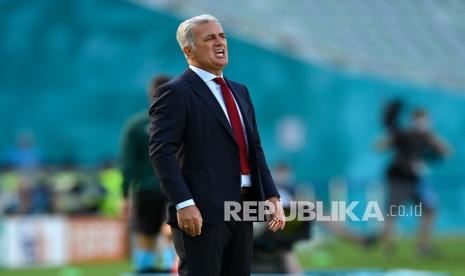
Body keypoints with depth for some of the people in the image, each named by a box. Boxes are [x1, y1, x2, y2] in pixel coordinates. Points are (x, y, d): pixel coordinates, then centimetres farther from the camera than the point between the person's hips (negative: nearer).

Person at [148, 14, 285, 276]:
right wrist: (183, 203, -23)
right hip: (201, 212, -7)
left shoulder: (240, 92, 19)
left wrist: (272, 197, 7)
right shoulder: (175, 93, -5)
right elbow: (162, 151, -14)